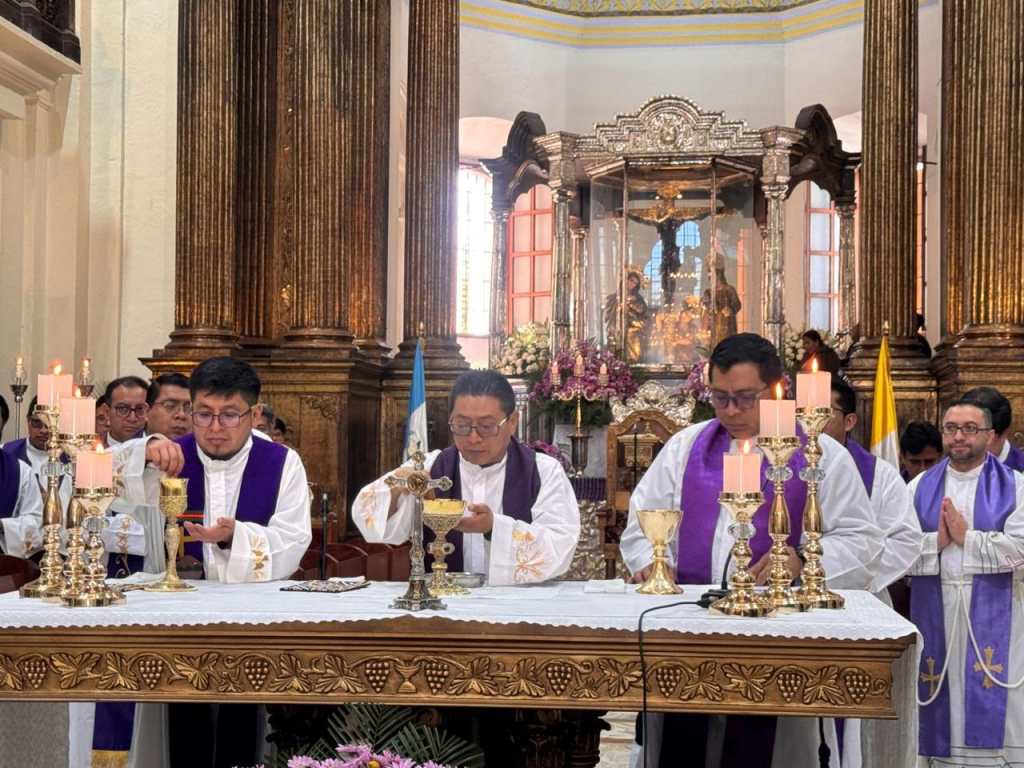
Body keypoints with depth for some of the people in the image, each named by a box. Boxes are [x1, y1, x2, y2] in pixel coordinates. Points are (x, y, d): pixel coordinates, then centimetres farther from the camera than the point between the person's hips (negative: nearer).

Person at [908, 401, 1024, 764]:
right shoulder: (920, 487, 10)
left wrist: (966, 537, -10)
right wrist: (936, 540, -13)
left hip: (992, 617, -2)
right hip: (935, 615, 2)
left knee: (991, 709, -3)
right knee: (944, 703, 4)